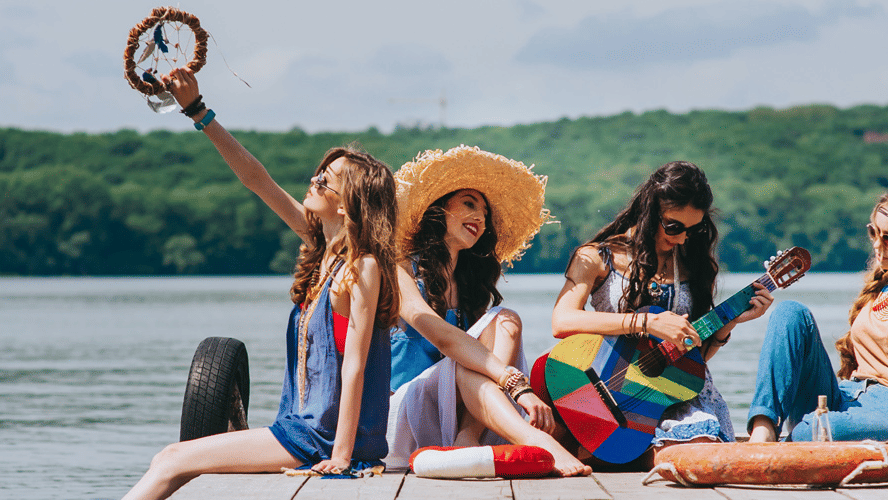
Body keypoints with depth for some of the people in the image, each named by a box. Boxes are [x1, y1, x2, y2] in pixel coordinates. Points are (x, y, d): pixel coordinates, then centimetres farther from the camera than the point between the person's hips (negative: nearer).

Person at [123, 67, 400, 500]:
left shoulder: (364, 268, -15)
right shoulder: (323, 246, 8)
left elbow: (354, 367, -19)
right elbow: (255, 178, 10)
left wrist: (340, 458, -22)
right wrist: (196, 109, 7)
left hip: (325, 439, -8)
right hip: (303, 426, 8)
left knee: (173, 463, -7)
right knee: (171, 462, 7)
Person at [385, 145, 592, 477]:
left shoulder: (472, 285, 17)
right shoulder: (400, 272, -6)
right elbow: (443, 337, -23)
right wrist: (518, 385, -35)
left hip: (458, 413, 5)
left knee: (504, 323, -15)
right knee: (464, 361, -32)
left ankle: (470, 438, -38)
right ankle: (536, 443, -55)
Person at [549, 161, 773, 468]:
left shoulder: (694, 267, 14)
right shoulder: (596, 258, 2)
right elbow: (561, 322, -18)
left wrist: (730, 322, 1)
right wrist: (647, 322, -23)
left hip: (680, 390, 4)